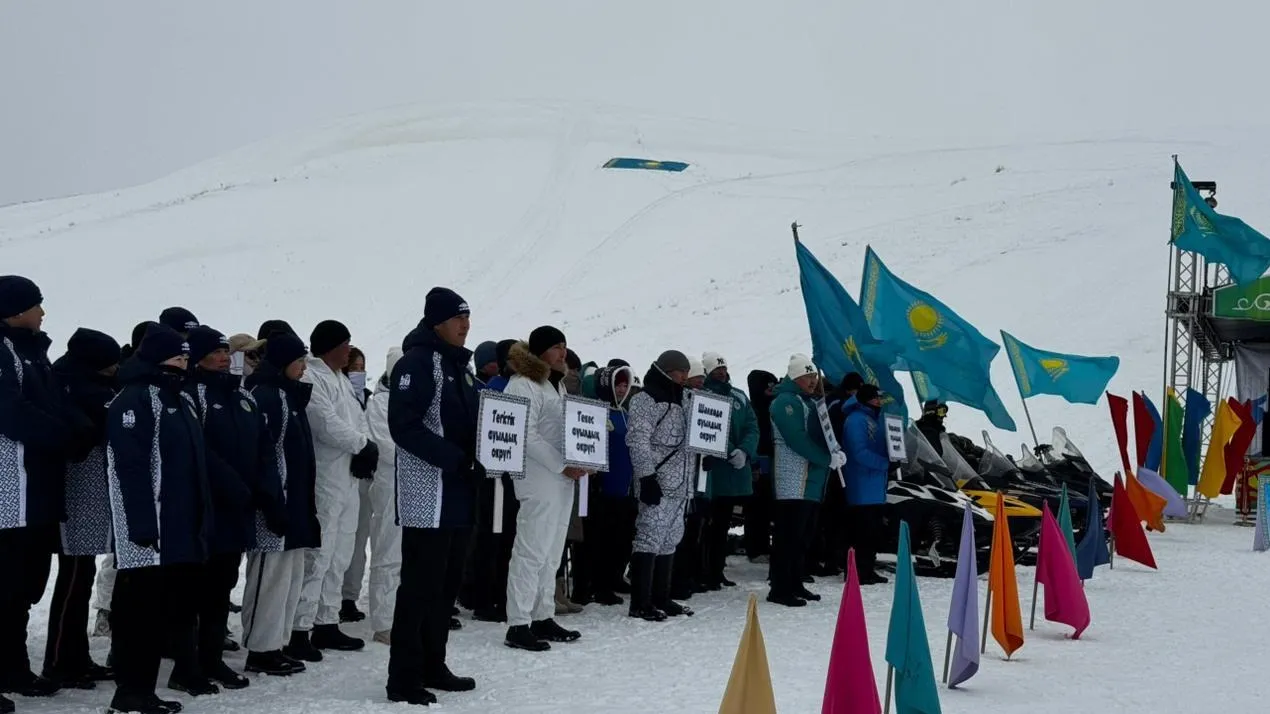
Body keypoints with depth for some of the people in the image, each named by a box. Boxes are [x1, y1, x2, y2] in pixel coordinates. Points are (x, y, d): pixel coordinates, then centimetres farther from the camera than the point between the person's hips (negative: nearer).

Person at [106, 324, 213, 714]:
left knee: (177, 602, 12)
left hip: (183, 526, 9)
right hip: (151, 529, -9)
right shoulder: (135, 399, -10)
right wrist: (142, 523, -24)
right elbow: (131, 466, -18)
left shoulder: (180, 399, 19)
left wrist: (202, 516, 16)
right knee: (142, 607, -6)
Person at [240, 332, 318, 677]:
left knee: (291, 576, 13)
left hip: (295, 502, 10)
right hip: (276, 503, -10)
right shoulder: (264, 396, -12)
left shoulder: (291, 395, 18)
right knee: (271, 575, -6)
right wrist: (273, 502, -23)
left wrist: (305, 503, 20)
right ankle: (261, 649, -1)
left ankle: (277, 643, 19)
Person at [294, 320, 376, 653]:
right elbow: (328, 426, -21)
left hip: (347, 479, 10)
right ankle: (299, 629, -7)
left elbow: (359, 421, 15)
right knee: (317, 556, -11)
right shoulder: (311, 379, -13)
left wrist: (365, 450, -5)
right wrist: (363, 445, -10)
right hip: (324, 481, -10)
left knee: (338, 557, 15)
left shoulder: (342, 381, 18)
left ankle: (327, 624, 23)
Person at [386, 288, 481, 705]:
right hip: (428, 496, -9)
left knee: (447, 584, 14)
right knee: (421, 585, -7)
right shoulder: (417, 361, -11)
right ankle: (404, 678, -3)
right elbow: (404, 425, -20)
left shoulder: (459, 365, 17)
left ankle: (432, 666, 24)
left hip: (460, 495, 9)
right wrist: (455, 458, -23)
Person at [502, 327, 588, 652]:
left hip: (563, 480, 9)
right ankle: (518, 625, -7)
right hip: (539, 481, -9)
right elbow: (527, 436, -17)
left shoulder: (558, 384, 19)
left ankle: (543, 618, 21)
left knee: (551, 553, 13)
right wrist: (563, 465, -18)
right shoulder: (523, 386, -9)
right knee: (531, 552, -9)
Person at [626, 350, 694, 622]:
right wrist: (646, 477, -21)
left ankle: (661, 598, 18)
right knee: (650, 538, -11)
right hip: (657, 484, -9)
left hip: (678, 485, 9)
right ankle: (641, 603, -10)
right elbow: (638, 439, -15)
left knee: (670, 541, 11)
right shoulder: (646, 400, -7)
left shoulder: (677, 400, 21)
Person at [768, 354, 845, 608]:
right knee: (789, 536, -11)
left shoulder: (811, 402, 21)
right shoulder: (786, 401, -9)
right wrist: (828, 459, -17)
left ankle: (795, 585, 21)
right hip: (793, 483, -10)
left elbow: (823, 434, 21)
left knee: (803, 537, 13)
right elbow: (798, 440, -19)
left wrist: (836, 452, 0)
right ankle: (780, 589, -10)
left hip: (812, 483, 10)